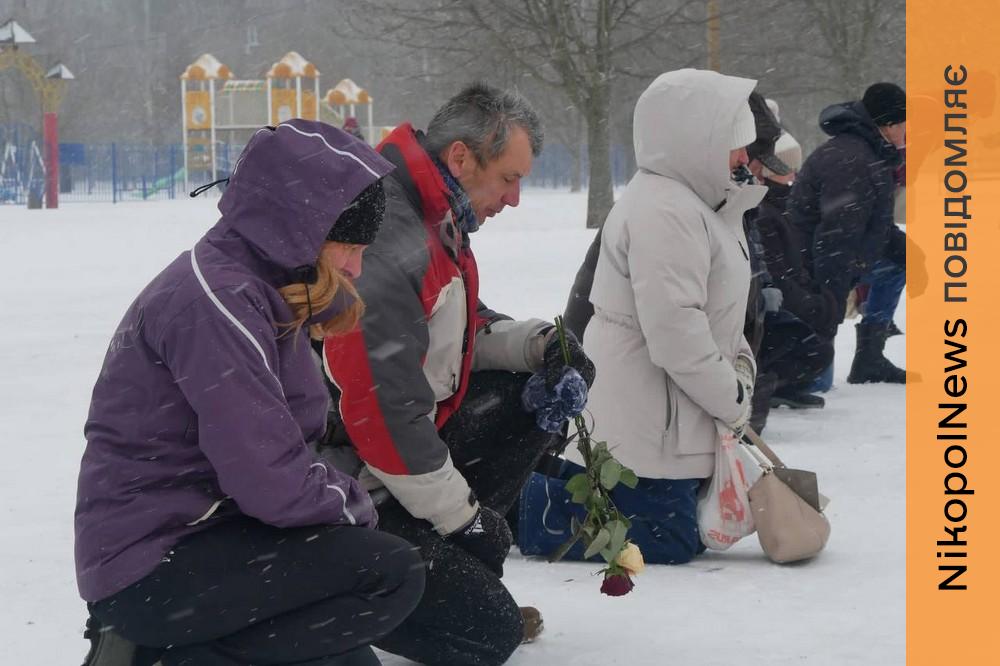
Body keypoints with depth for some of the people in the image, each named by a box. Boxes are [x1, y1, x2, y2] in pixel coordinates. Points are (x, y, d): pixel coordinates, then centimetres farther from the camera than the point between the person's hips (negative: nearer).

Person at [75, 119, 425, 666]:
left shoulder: (259, 289, 9)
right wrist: (350, 503, -8)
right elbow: (273, 483, -23)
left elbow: (297, 430, 14)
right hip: (150, 567, -10)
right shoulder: (217, 301, -22)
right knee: (391, 575, -17)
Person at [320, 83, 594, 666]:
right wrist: (461, 515, -17)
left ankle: (455, 564, 9)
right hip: (361, 489, -10)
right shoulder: (385, 251, -29)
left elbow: (465, 329, 18)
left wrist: (535, 343, -4)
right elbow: (382, 410, -29)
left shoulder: (435, 220, 4)